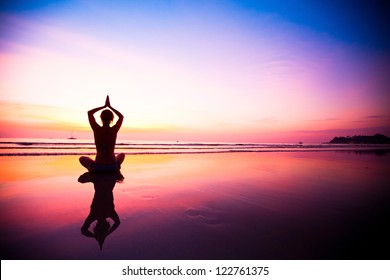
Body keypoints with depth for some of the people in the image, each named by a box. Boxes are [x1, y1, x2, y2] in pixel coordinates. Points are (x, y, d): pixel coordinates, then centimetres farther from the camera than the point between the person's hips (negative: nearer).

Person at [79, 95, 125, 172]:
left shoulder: (97, 129, -8)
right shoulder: (114, 130, -6)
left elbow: (89, 112, 10)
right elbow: (121, 116, 15)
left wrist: (104, 106, 11)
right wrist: (110, 106, 16)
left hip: (98, 167, 0)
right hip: (113, 167, 0)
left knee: (82, 158, 31)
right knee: (122, 155, 35)